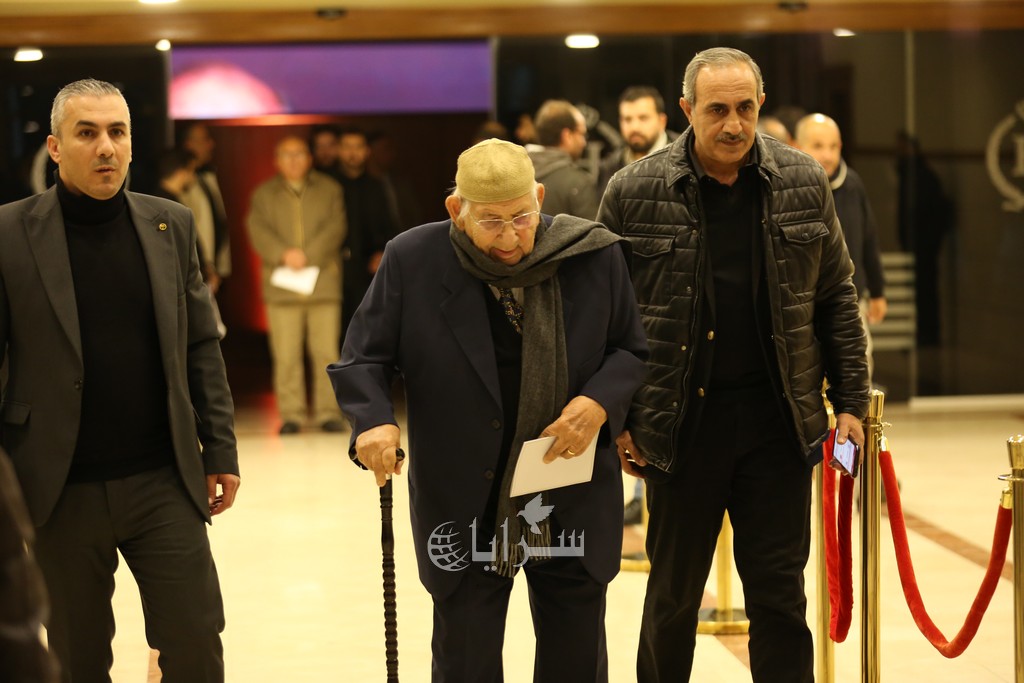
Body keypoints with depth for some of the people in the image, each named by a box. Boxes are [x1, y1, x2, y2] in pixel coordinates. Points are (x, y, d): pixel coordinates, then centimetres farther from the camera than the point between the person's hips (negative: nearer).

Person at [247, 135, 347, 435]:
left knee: (326, 352, -3)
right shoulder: (264, 194, 14)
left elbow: (335, 227, 0)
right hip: (281, 285, 0)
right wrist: (284, 254, -16)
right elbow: (258, 232, 1)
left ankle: (328, 412, 3)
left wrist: (306, 256, -12)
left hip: (323, 281, 0)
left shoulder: (329, 189, 13)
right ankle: (291, 415, 0)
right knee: (286, 354, -4)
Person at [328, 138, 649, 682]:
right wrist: (375, 421, -22)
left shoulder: (594, 255, -4)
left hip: (573, 508, 2)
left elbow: (632, 350, 6)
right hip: (463, 509, -1)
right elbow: (361, 359, -2)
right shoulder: (412, 260, -8)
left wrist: (600, 401, -14)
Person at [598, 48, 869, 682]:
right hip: (682, 421, -1)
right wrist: (616, 421, -3)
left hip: (777, 420, 2)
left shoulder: (803, 183, 2)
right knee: (673, 595, 10)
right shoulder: (635, 192, -5)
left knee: (780, 595, 7)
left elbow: (837, 299, 9)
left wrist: (852, 402, 4)